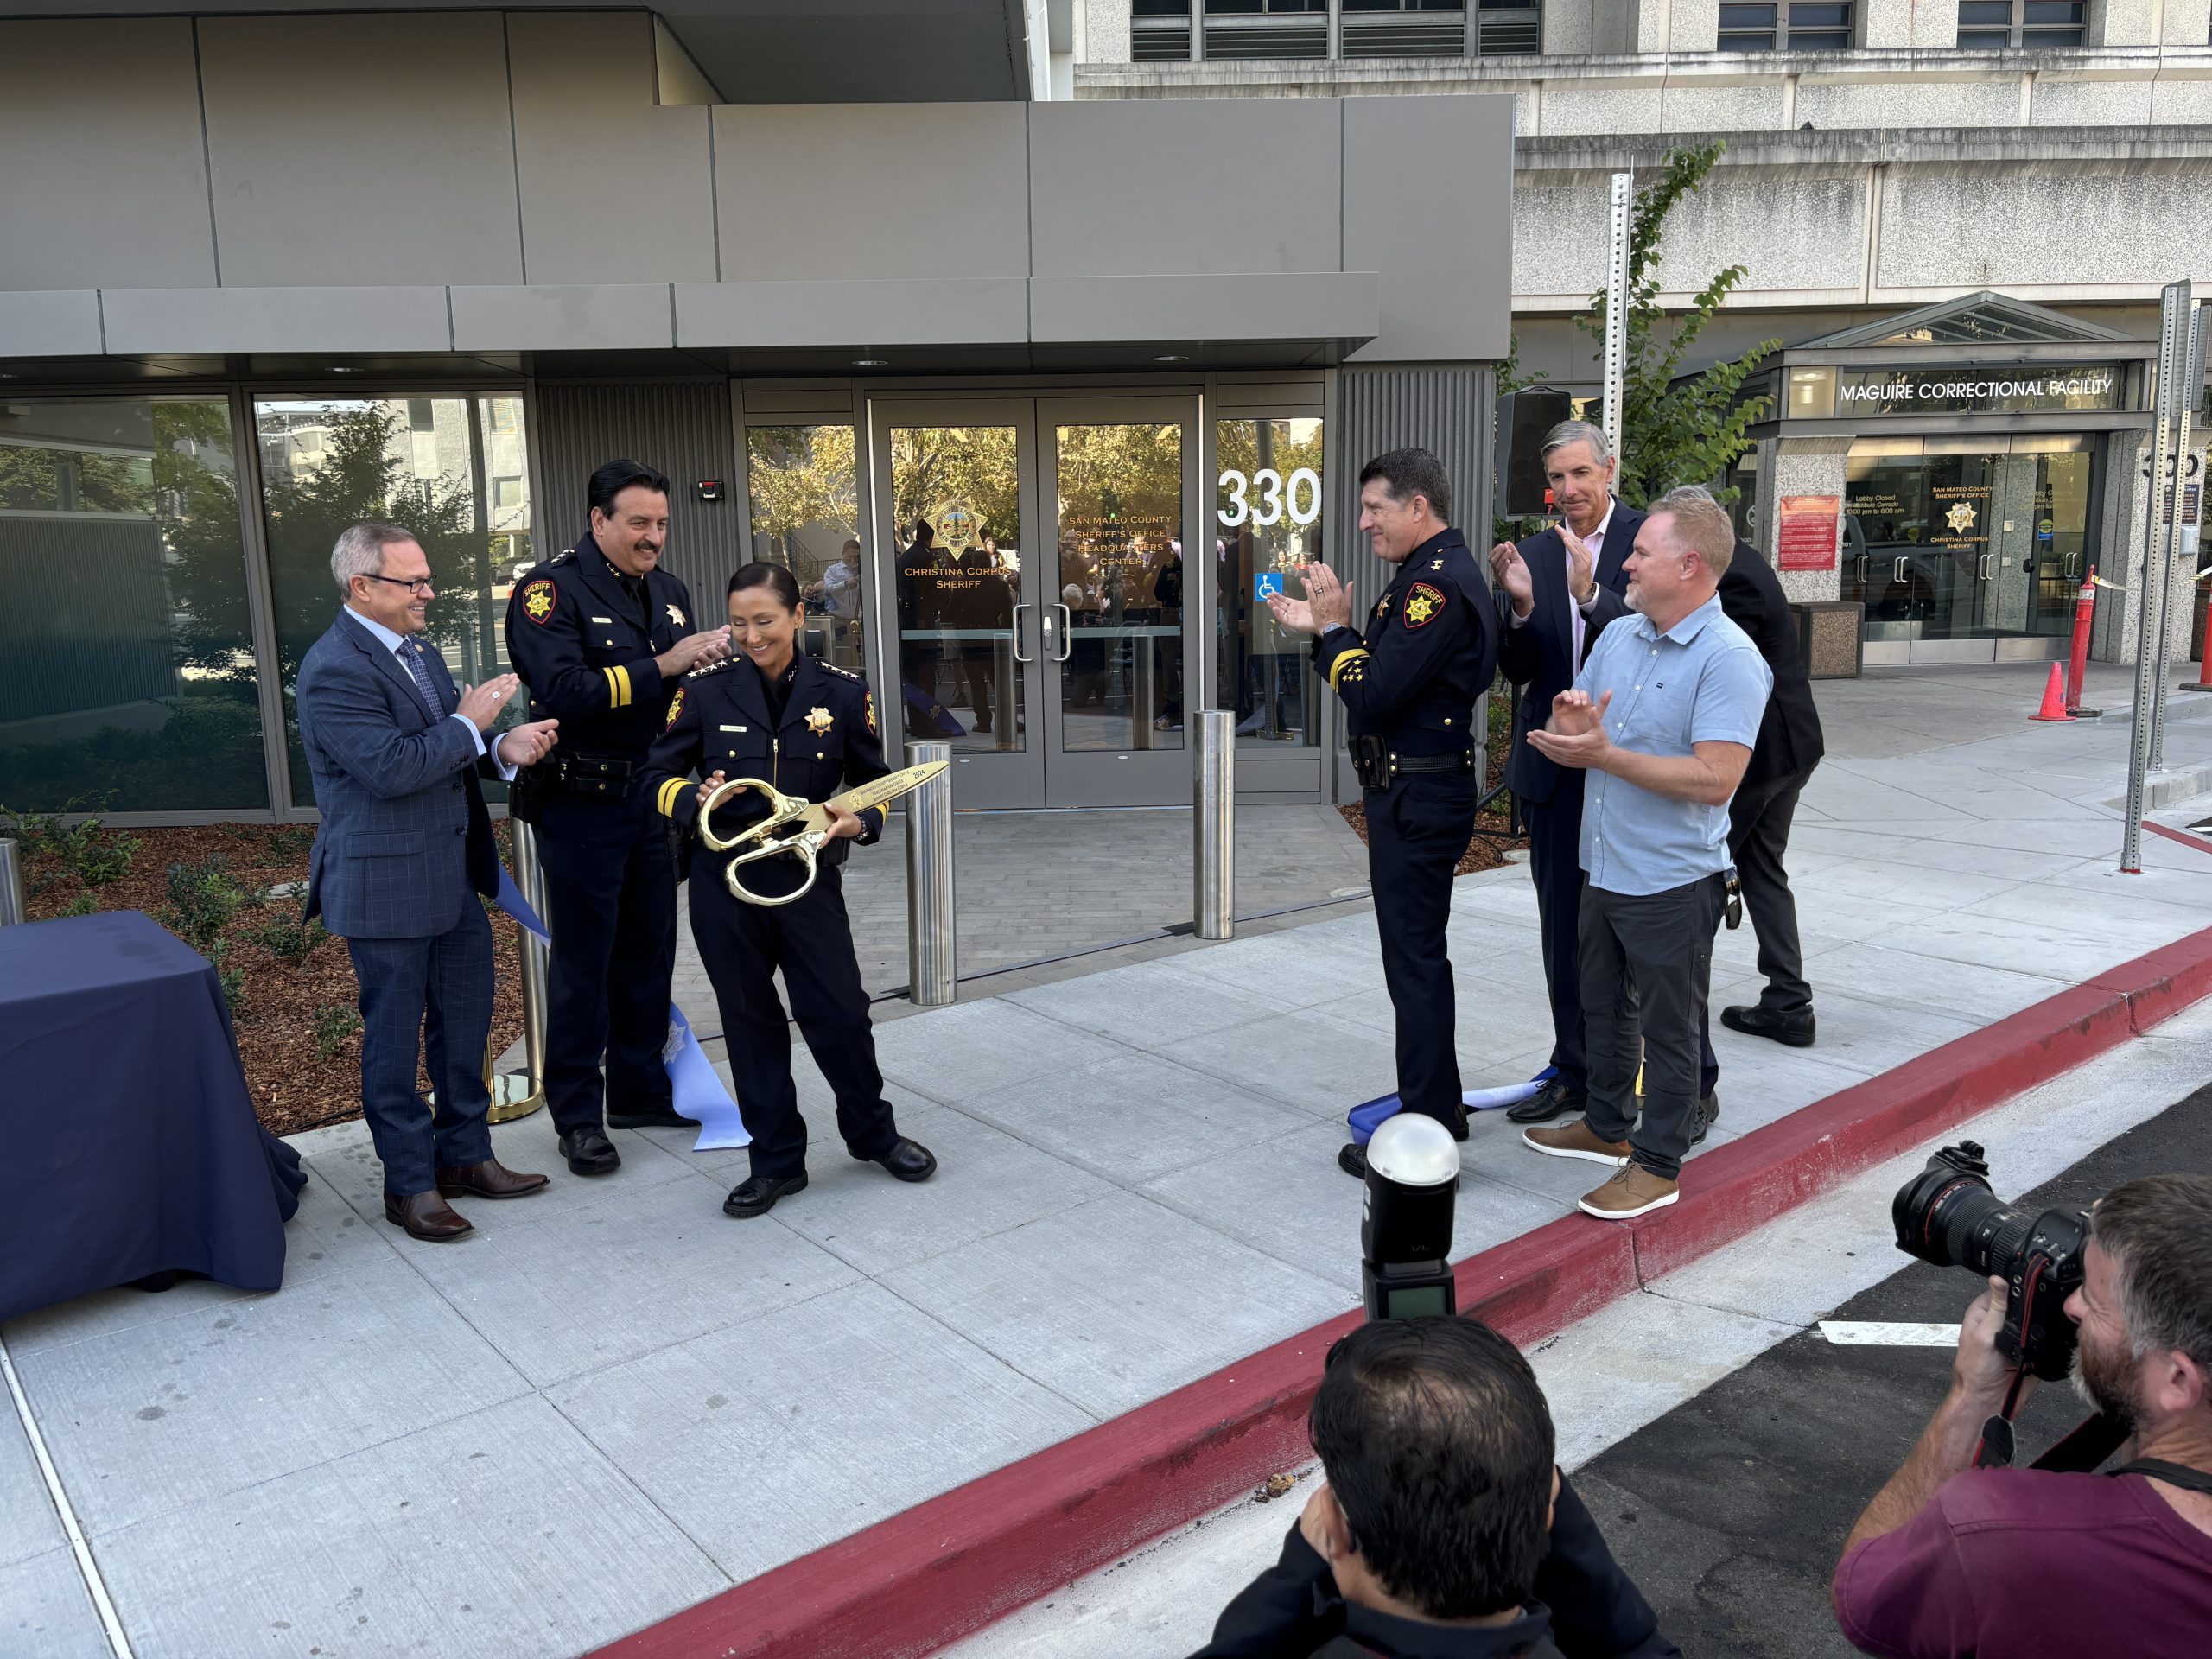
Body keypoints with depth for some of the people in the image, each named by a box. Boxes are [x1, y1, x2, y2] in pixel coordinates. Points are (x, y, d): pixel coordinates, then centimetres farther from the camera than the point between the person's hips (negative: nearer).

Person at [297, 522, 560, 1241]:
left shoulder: (419, 654, 12)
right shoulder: (335, 669, -17)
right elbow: (391, 768, -27)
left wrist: (503, 749, -3)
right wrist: (468, 725, -16)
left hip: (453, 877, 9)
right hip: (387, 888, -9)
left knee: (465, 1021, 17)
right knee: (394, 1038, 6)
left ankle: (465, 1155, 32)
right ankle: (409, 1182, 19)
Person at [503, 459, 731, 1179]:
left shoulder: (668, 590, 11)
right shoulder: (552, 589, -11)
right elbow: (564, 692, -24)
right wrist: (663, 665, -26)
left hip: (655, 797, 7)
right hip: (583, 803, -6)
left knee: (649, 951, 14)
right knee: (583, 961, 3)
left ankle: (639, 1090, 29)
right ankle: (578, 1115, 15)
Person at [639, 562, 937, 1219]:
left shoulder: (842, 692, -2)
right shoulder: (705, 690, -3)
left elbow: (873, 782, 8)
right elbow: (659, 775, 3)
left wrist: (860, 821, -13)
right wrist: (694, 800, -18)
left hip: (809, 874, 0)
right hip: (724, 881, 1)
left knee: (839, 1011, 3)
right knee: (750, 1019, 9)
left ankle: (873, 1133, 28)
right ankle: (777, 1160, 25)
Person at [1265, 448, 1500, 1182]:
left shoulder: (1437, 583, -19)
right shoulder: (1440, 573, 14)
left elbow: (1374, 698, -23)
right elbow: (1386, 677, 16)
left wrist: (1334, 629, -10)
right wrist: (1322, 630, 10)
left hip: (1417, 801, -11)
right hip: (1414, 793, 11)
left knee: (1415, 963, -4)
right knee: (1419, 956, 18)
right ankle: (1438, 1107, 31)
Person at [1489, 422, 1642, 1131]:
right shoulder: (1535, 553, 6)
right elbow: (1517, 670, 2)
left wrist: (1592, 594, -32)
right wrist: (1521, 606, -16)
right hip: (1555, 767, 5)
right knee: (1563, 927, 13)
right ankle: (1575, 1072, 27)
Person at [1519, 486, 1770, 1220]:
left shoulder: (1730, 659, -18)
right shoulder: (1617, 636, 7)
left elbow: (1714, 779, -26)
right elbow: (1578, 729, 14)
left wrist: (1604, 755, -24)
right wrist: (1569, 725, -11)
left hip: (1672, 883, -8)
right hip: (1602, 869, 8)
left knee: (1668, 1027, 7)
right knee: (1603, 1008, 21)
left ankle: (1657, 1163, 20)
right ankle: (1608, 1125, 40)